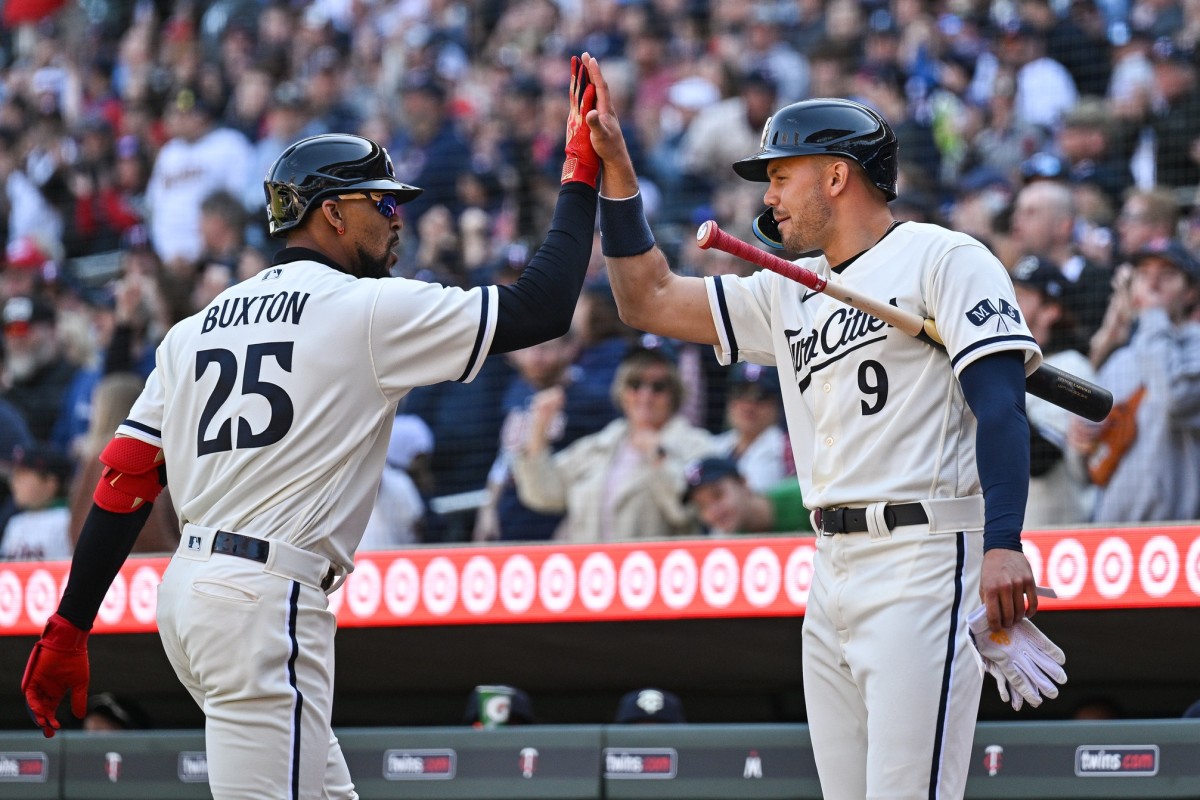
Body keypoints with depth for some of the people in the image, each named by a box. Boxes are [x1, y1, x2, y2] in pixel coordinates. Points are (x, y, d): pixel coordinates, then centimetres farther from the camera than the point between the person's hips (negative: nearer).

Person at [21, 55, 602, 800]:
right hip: (267, 600, -9)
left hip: (187, 593, 9)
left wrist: (69, 628, 10)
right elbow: (541, 308, -5)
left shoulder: (196, 327, 16)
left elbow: (125, 481, 10)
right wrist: (582, 176, 5)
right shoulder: (369, 310, -4)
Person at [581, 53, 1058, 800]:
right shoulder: (788, 294, 22)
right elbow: (651, 299, 23)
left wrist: (1004, 544, -24)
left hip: (924, 560, -8)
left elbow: (1000, 404, -12)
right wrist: (615, 165, 16)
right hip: (833, 571, 8)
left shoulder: (943, 259, -2)